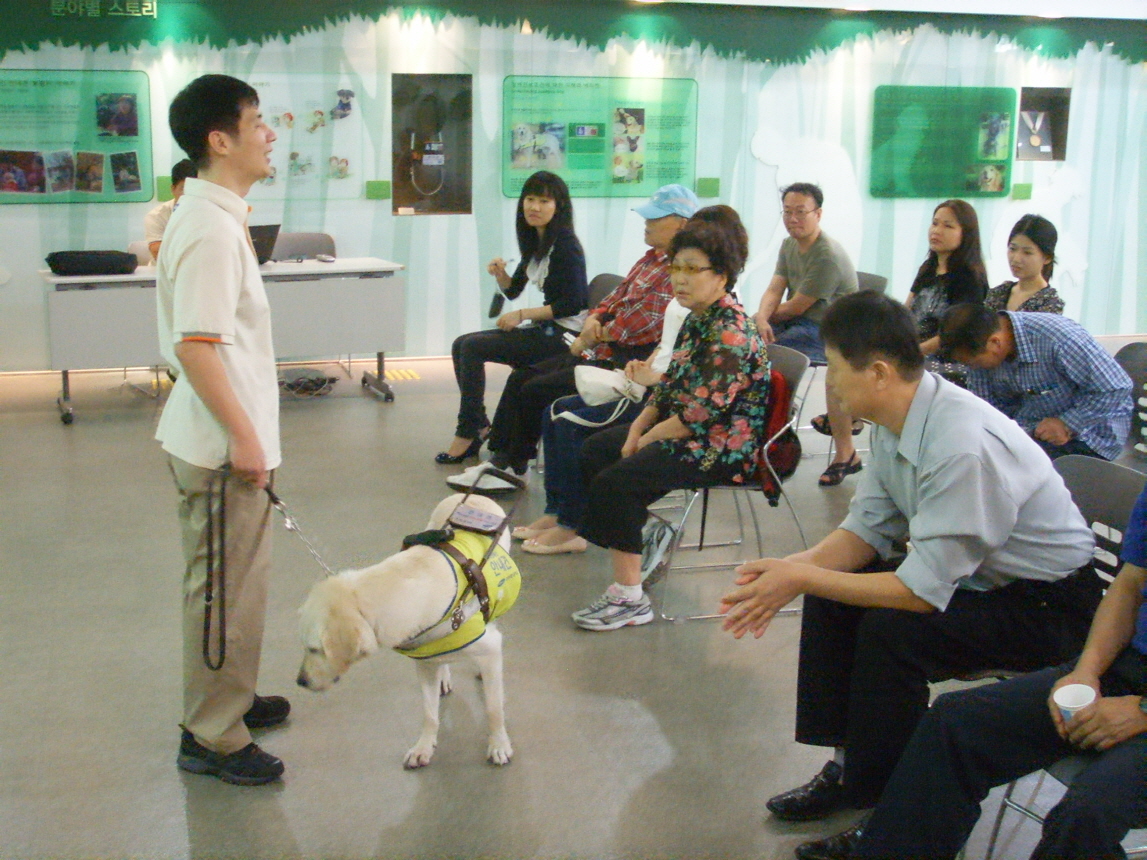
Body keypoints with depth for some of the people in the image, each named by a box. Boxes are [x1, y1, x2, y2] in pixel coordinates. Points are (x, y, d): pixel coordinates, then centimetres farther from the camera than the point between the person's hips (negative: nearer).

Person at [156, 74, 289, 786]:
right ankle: (213, 737, 13)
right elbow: (196, 347, -26)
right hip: (221, 446, -10)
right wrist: (244, 436, -22)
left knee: (238, 583, 22)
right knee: (223, 589, 1)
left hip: (231, 436, 10)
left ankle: (230, 697, 38)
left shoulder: (218, 216, 11)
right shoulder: (212, 229, -21)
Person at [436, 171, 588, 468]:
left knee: (473, 347, -17)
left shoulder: (565, 246, -14)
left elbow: (572, 304, -20)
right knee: (461, 345, 1)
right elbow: (513, 289, 21)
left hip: (564, 335, -9)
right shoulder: (535, 242, 12)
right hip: (543, 329, 9)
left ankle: (468, 433, -9)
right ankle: (479, 426, 4)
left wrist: (522, 315, -16)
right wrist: (500, 274, -2)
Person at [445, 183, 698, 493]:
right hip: (603, 351, 10)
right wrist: (593, 320, -1)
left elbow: (643, 321, -22)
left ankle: (512, 467, 7)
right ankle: (498, 460, 6)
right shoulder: (651, 258, 16)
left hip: (626, 362, -10)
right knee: (520, 378, 3)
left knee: (536, 390, -13)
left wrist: (598, 336, -8)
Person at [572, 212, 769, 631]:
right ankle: (639, 539, 18)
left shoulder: (730, 334, -22)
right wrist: (636, 429, 0)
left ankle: (629, 598, -19)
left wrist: (643, 441, -14)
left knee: (616, 481, -23)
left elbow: (698, 416, -26)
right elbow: (670, 387, 14)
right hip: (683, 431, 11)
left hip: (725, 447, -11)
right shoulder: (697, 319, 9)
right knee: (594, 450, 13)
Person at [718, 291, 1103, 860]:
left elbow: (923, 592, -30)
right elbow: (867, 530, 3)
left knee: (891, 630, -27)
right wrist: (796, 569, -15)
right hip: (965, 574, 9)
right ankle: (849, 763, 11)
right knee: (829, 587, 1)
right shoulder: (895, 419, -6)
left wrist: (801, 579, -24)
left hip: (1049, 605, -9)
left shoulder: (963, 446, -33)